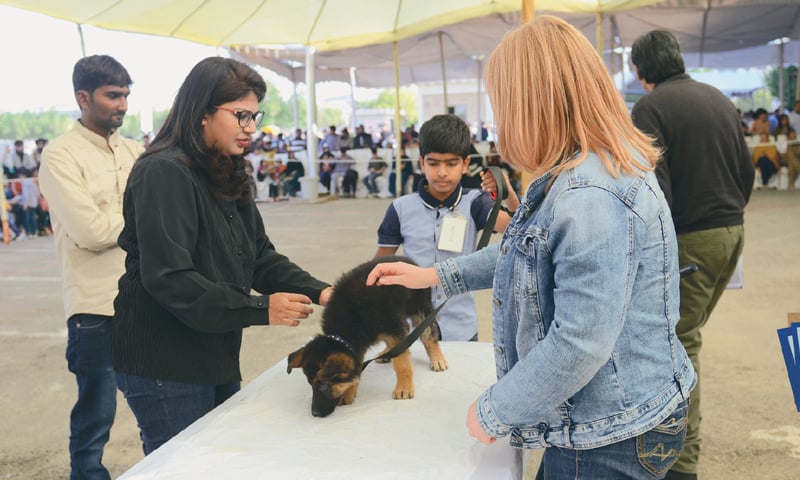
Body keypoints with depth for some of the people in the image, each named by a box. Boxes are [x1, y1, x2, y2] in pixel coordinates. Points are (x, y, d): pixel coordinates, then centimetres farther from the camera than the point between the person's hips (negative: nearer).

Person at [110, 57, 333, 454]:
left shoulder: (225, 177, 10)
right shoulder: (164, 174, -18)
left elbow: (261, 256, 8)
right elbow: (168, 279, -26)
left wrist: (317, 291, -8)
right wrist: (261, 309, -26)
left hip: (216, 360, 9)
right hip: (164, 370, -9)